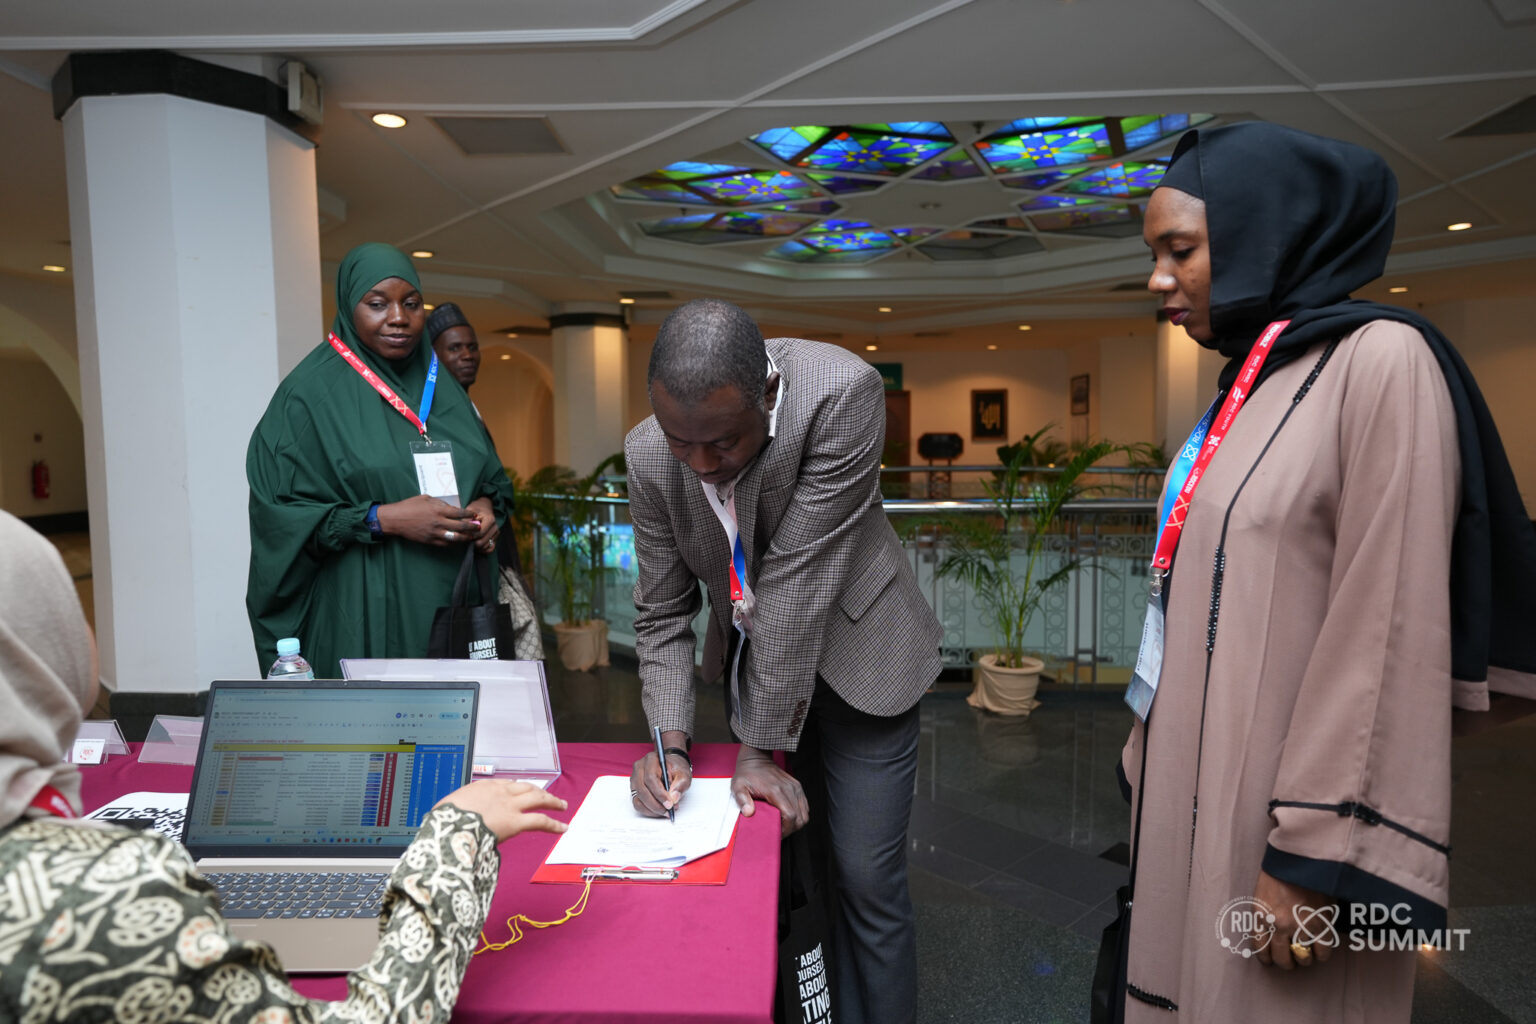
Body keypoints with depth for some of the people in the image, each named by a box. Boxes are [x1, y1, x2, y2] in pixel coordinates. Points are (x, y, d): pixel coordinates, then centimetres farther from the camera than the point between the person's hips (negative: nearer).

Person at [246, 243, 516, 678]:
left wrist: (487, 506, -4)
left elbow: (490, 476, 18)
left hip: (452, 598, 5)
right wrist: (383, 520, -18)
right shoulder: (310, 393, -4)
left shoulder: (441, 388, 13)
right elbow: (280, 511, -9)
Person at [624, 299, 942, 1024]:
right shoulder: (649, 454, -16)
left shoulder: (843, 393, -30)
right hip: (751, 652, 4)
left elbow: (797, 581, -28)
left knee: (864, 876, -1)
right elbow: (661, 613, -5)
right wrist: (671, 743, -17)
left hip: (853, 651, -3)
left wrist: (760, 749, -22)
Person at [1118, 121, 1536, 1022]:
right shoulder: (1248, 386, 11)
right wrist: (1152, 763, 14)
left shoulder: (1379, 360, -12)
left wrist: (1320, 854, -18)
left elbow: (1388, 625, -18)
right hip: (1198, 787, 7)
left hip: (1284, 795, -7)